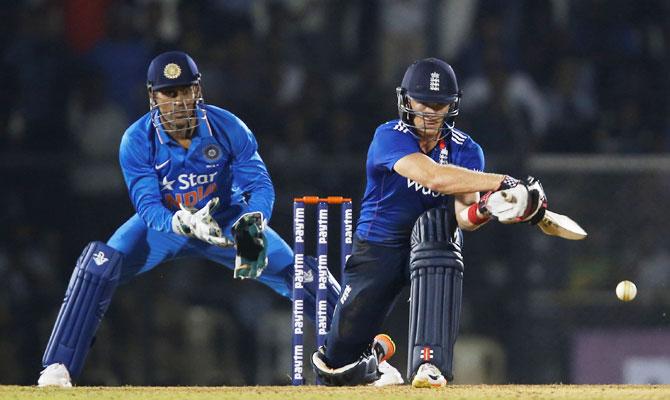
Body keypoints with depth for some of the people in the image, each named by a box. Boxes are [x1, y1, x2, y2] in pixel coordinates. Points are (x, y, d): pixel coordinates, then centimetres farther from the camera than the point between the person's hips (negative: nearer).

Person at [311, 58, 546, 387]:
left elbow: (463, 217, -21)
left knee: (435, 222, -37)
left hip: (434, 246, 1)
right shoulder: (390, 137, -19)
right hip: (378, 248, -1)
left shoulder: (465, 150, -7)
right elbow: (434, 177, -38)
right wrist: (504, 183, -44)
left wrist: (485, 208, -45)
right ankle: (372, 353, 38)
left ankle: (430, 364, -41)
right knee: (338, 368, -6)